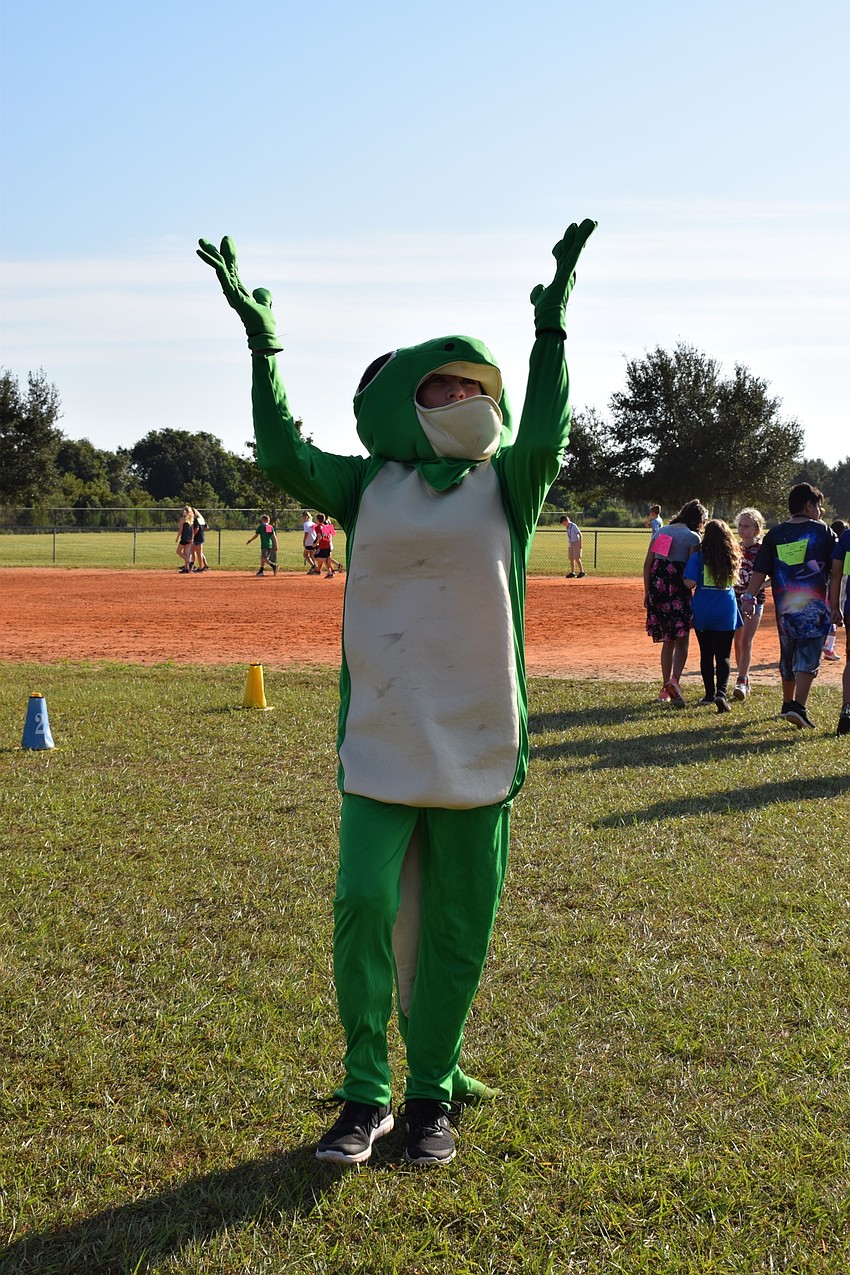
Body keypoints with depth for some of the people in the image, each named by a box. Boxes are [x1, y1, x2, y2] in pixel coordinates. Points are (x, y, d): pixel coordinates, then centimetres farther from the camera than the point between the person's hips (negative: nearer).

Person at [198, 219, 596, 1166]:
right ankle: (366, 1096, 10)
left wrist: (551, 324, -23)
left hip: (478, 749, 1)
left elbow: (545, 436, -17)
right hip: (380, 744, 0)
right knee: (363, 907, -7)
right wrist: (260, 338, -14)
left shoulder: (507, 485, 4)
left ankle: (432, 1094, 23)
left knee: (455, 929, 7)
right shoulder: (369, 486, 4)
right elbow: (283, 457, -10)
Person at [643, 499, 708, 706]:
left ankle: (665, 688, 16)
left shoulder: (661, 531, 13)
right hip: (679, 589, -5)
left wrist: (647, 592, 14)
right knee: (682, 640, 1)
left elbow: (647, 564, 10)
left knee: (667, 640, 16)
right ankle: (674, 680, -21)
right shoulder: (692, 537, -3)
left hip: (657, 588, 5)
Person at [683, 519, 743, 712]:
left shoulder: (698, 557, -8)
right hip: (726, 613, 1)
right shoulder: (733, 557, 1)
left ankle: (710, 694, 19)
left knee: (706, 654, 12)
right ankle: (721, 692, -17)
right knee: (723, 656, 1)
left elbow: (690, 582, -14)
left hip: (703, 613, -1)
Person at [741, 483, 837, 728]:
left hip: (784, 607, 4)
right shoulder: (823, 531, 0)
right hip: (814, 607, -4)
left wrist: (749, 598, 0)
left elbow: (759, 570, 1)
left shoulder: (775, 534, 7)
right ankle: (799, 706, -18)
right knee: (808, 659, -4)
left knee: (787, 657, 18)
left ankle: (788, 705, 30)